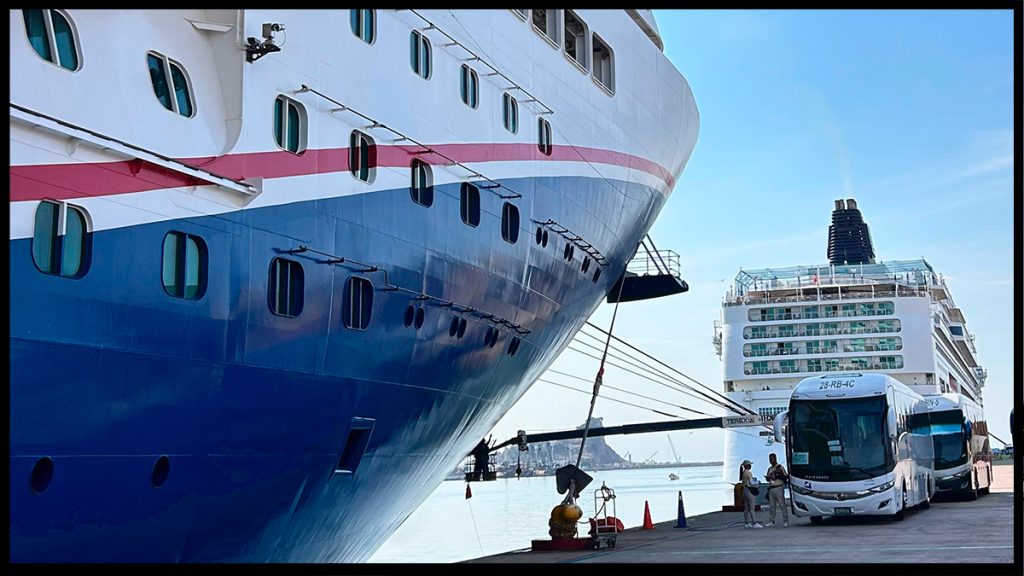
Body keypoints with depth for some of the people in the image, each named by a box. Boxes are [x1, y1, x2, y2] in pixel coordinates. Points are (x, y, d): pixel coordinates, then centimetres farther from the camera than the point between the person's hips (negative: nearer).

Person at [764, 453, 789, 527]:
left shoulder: (780, 467, -1)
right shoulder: (770, 469, 20)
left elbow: (785, 477, -6)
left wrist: (776, 477, -15)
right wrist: (767, 477, 3)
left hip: (778, 488, -7)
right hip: (771, 489, 7)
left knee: (782, 504, -9)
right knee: (771, 505, 5)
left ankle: (785, 521, -9)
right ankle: (771, 521, 8)